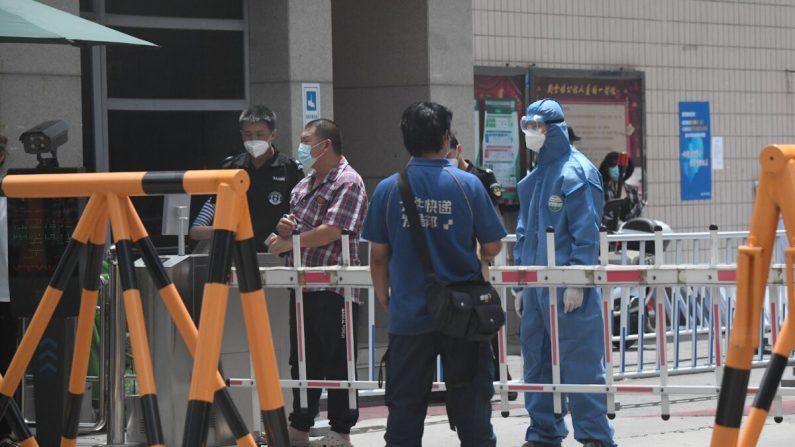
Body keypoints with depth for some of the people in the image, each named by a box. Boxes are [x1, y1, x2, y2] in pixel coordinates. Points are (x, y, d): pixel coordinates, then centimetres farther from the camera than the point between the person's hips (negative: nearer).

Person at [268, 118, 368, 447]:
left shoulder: (347, 183, -10)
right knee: (303, 361, 14)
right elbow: (293, 227, 25)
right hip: (303, 286, 9)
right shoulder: (305, 184, 17)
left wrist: (289, 242, -13)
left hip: (334, 288, -9)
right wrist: (285, 227, 1)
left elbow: (332, 231, -20)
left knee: (337, 363, -2)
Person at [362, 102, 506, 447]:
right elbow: (493, 248, -2)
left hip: (409, 315, 1)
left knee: (405, 409, 8)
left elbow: (378, 255, 1)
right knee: (471, 405, 9)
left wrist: (383, 297, 16)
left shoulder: (387, 190, -4)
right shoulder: (468, 185, -8)